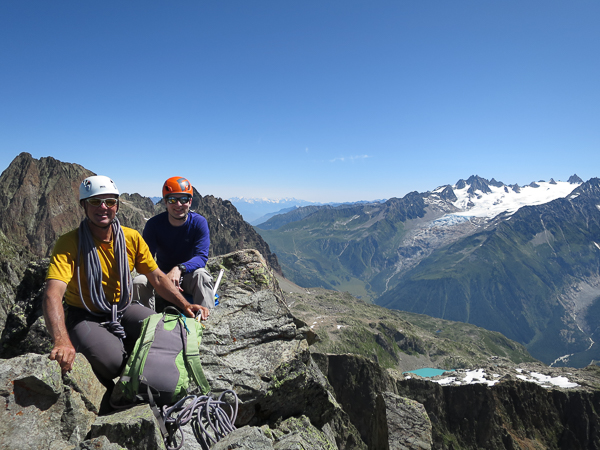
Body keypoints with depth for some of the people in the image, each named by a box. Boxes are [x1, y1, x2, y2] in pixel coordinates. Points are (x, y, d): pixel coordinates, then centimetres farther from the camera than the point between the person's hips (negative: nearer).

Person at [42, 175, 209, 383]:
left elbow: (157, 277, 0)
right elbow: (53, 295, -30)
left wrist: (185, 305, -13)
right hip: (85, 316, -4)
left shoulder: (132, 238, -4)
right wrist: (62, 341, -47)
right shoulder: (69, 243, -17)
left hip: (124, 309, 4)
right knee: (112, 361, -31)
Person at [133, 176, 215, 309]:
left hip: (188, 276, -1)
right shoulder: (154, 224, -9)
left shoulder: (199, 222, -12)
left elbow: (202, 257, -21)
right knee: (139, 282, -26)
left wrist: (179, 269, -42)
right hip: (162, 274, 2)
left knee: (201, 275, -34)